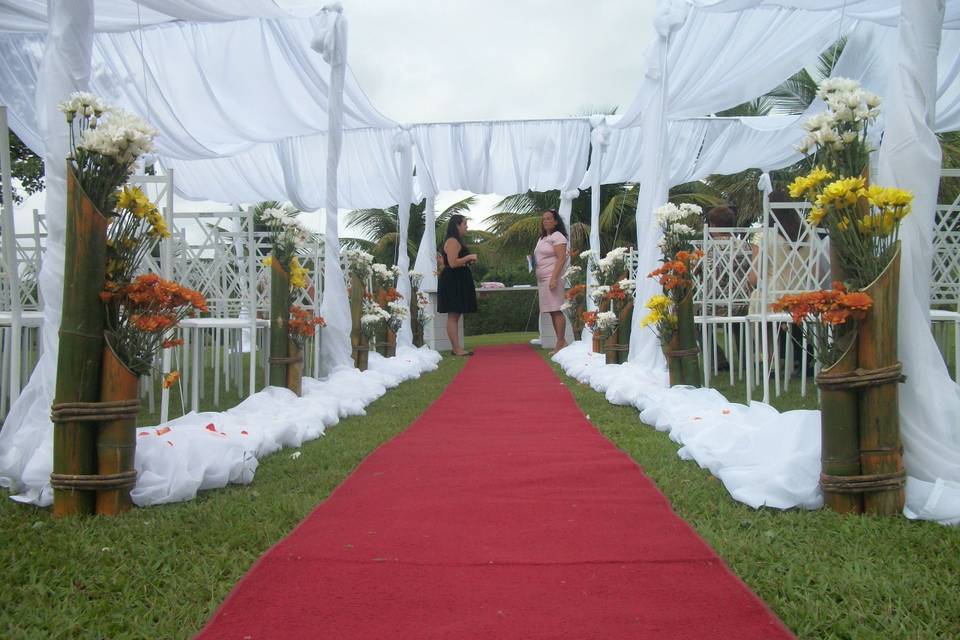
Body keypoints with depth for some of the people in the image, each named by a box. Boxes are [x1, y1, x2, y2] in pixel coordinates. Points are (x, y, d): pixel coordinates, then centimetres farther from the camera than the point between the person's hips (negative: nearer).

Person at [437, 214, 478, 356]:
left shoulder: (456, 241, 19)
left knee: (455, 316, 10)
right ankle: (456, 348, -9)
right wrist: (469, 257, -13)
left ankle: (456, 347, 14)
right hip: (452, 282, -11)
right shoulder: (452, 241, -14)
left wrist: (469, 261, 13)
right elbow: (453, 263, -23)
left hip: (457, 282, 11)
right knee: (453, 315, -9)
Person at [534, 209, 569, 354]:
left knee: (556, 311, -11)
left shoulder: (557, 236, -5)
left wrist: (554, 278, -21)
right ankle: (561, 342, 9)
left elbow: (561, 259, -14)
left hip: (552, 278, -9)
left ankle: (561, 343, -9)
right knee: (552, 312, 7)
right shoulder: (542, 238, 22)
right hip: (542, 279, 9)